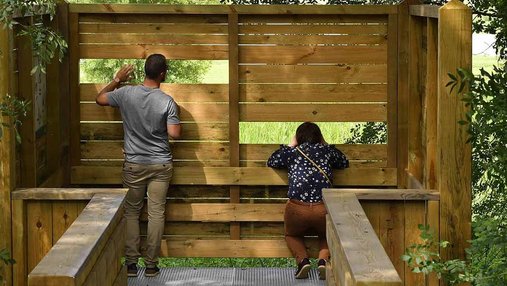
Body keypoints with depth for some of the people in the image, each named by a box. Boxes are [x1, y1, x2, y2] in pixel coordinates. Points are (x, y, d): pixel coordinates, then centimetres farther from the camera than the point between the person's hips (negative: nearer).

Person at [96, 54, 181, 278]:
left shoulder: (126, 93, -9)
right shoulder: (167, 101, -14)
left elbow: (100, 99, 7)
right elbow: (174, 133, -13)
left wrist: (117, 80, 20)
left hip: (134, 164, 1)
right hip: (161, 165, -1)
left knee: (131, 212, 11)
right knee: (156, 213, 6)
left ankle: (131, 263, 9)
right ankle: (151, 264, 7)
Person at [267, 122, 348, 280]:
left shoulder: (291, 152, 12)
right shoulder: (327, 150, 14)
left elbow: (271, 162, 31)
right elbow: (344, 163, 34)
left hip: (297, 209, -1)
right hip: (324, 209, 1)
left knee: (292, 235, 32)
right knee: (326, 235, 32)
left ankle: (302, 260, 0)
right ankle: (323, 260, 0)